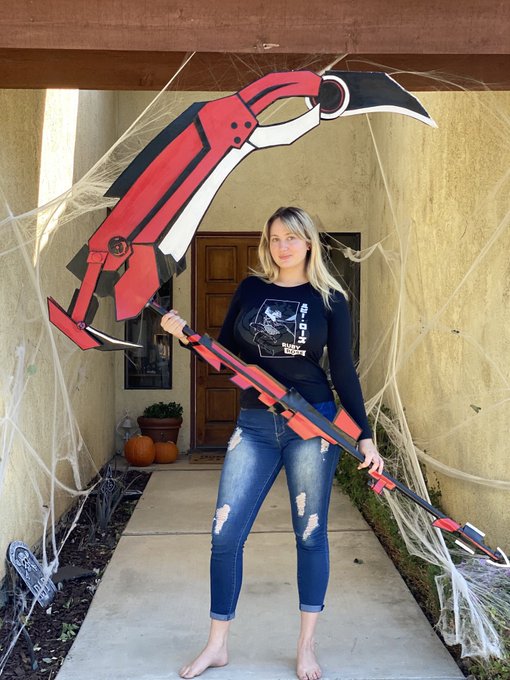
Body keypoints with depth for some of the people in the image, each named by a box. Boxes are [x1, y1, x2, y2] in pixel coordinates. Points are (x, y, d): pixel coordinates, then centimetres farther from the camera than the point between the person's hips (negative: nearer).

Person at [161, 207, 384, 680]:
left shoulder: (330, 298, 2)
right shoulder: (250, 289, 7)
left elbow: (344, 372, 2)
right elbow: (225, 353, 10)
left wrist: (364, 436, -2)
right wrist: (185, 334, -7)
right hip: (255, 425, 2)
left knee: (310, 534, 7)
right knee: (225, 535, 1)